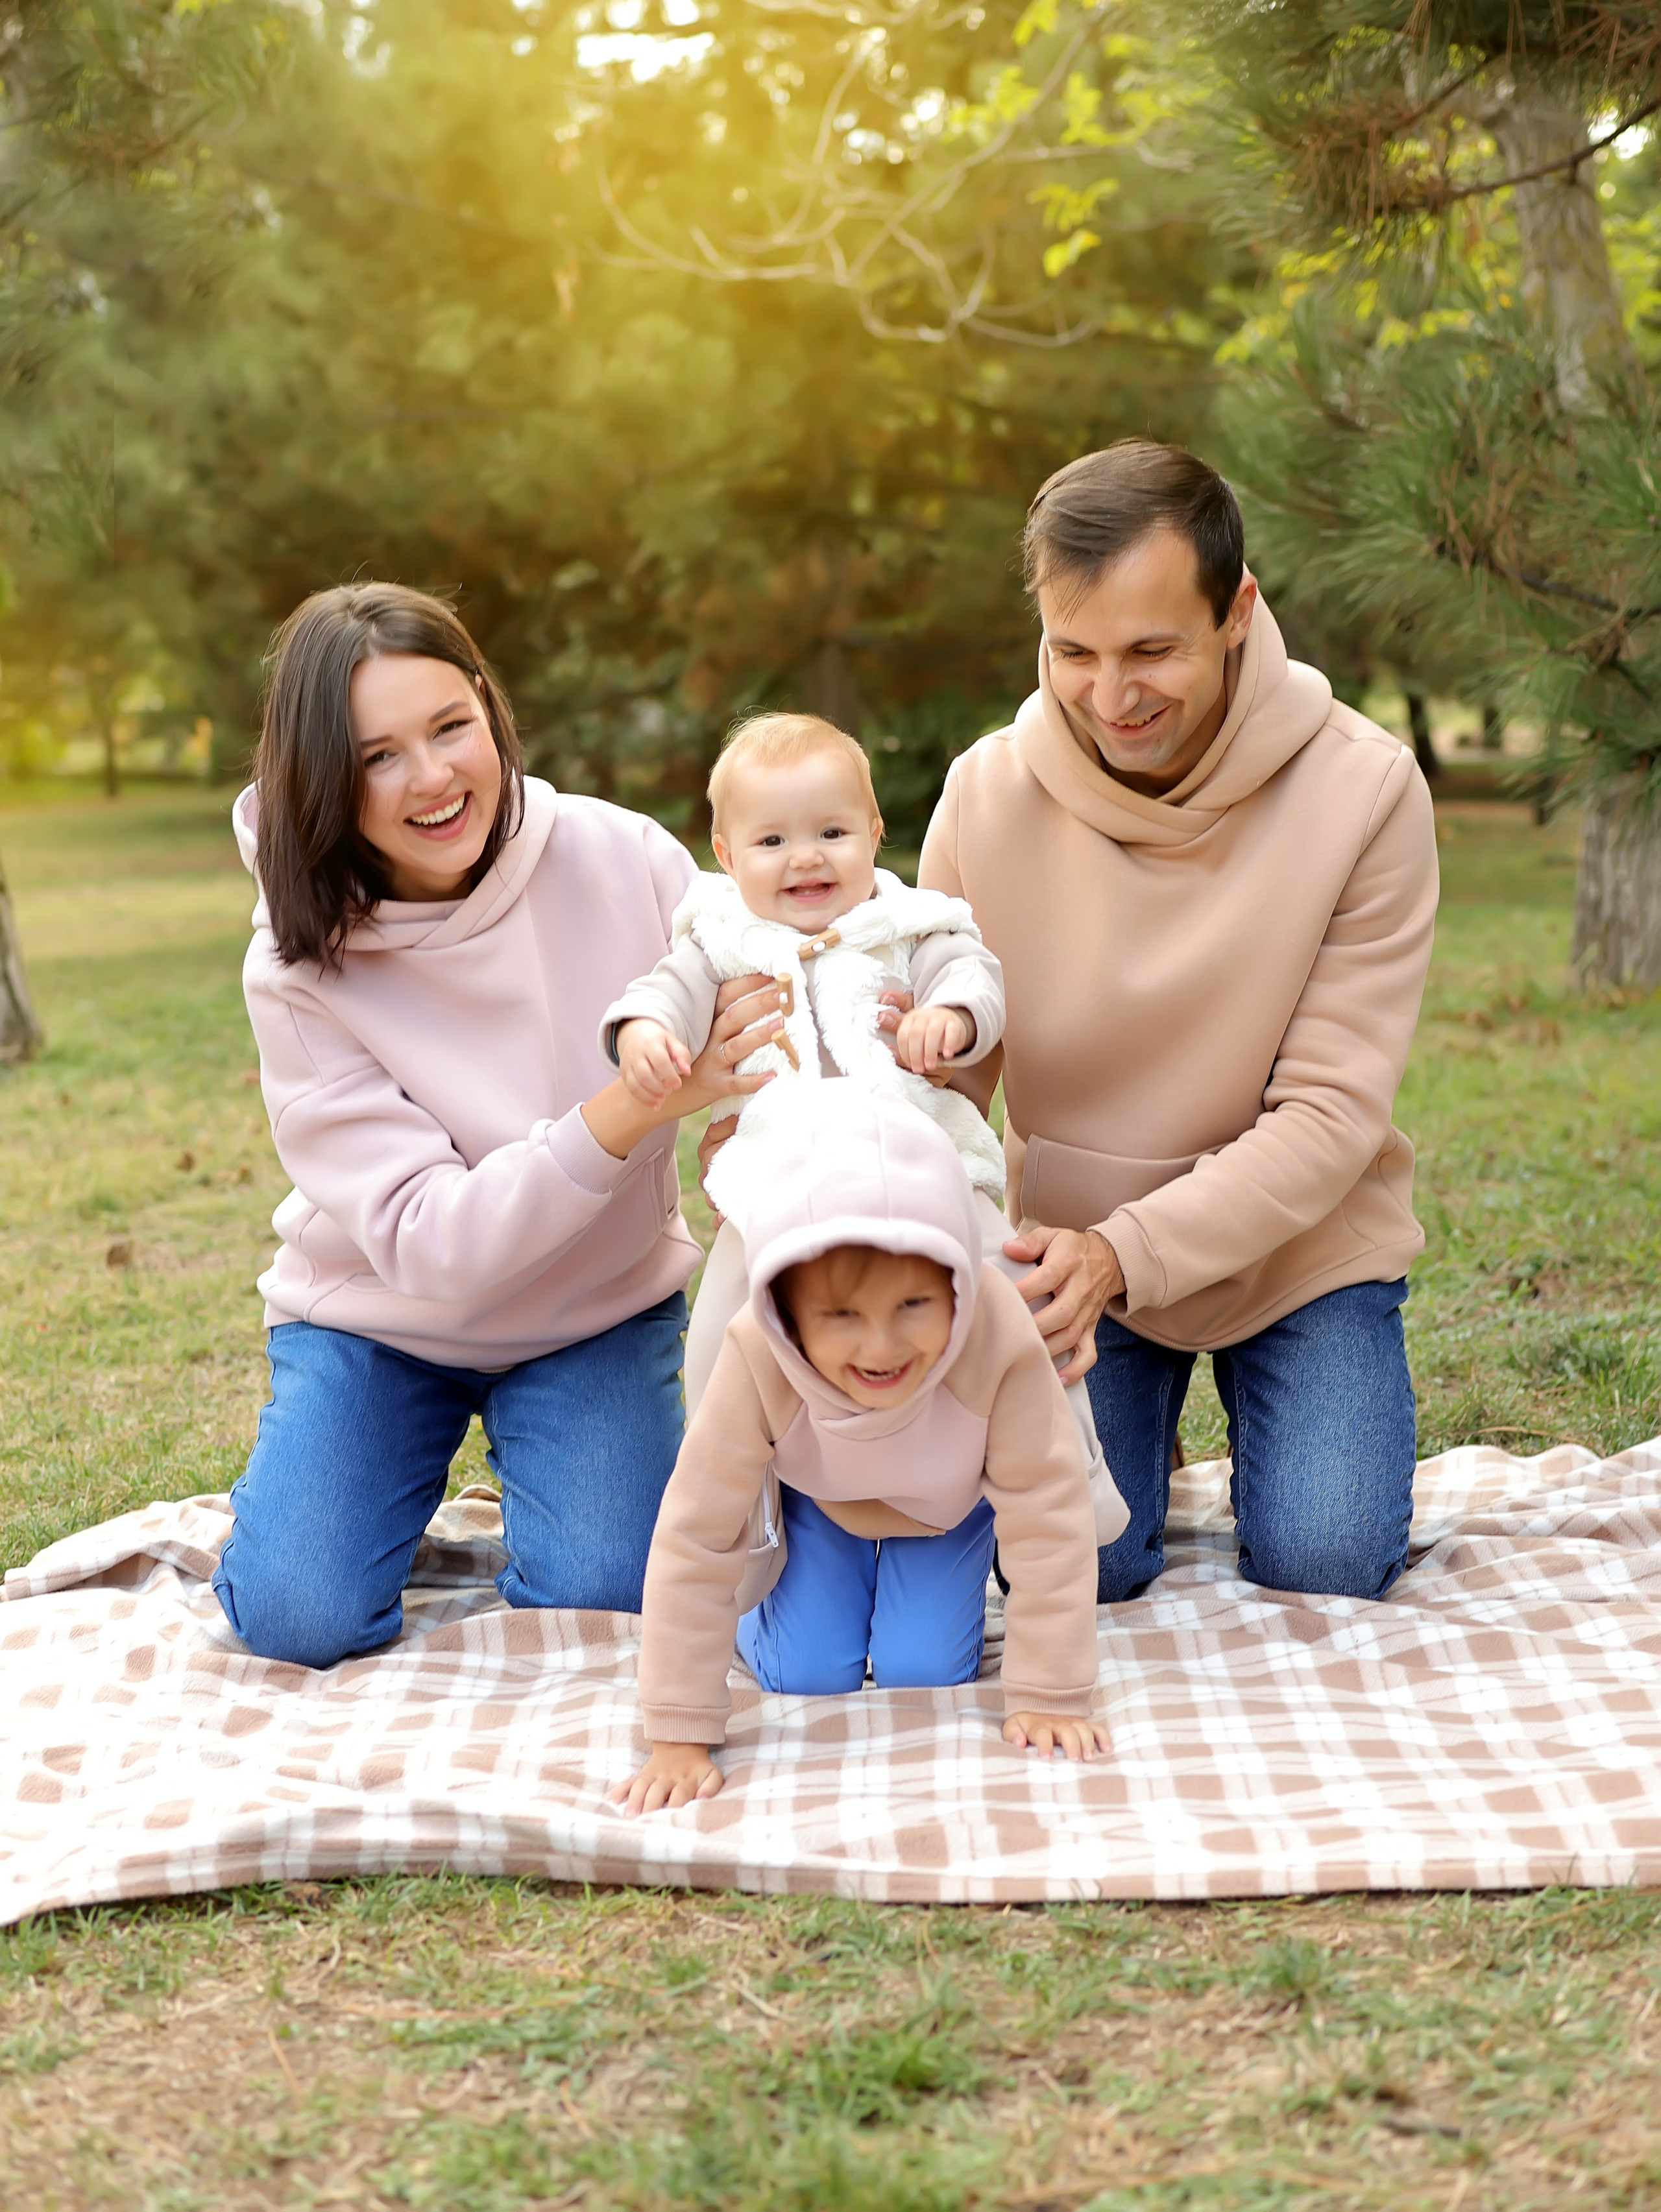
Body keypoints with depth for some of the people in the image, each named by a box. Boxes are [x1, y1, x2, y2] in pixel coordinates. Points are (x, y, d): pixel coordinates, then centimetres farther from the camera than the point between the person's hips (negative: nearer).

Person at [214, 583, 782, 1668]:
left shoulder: (624, 860, -19)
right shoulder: (301, 971, -21)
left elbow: (760, 1058, -8)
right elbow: (429, 1243, -28)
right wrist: (642, 1102, -41)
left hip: (603, 1306, 1)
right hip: (382, 1318, 0)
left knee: (604, 1593, -19)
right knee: (300, 1618, -15)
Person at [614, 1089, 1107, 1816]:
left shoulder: (1001, 1343, -45)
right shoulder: (757, 1358, -42)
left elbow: (1048, 1518, -32)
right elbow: (695, 1537, -33)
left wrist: (1048, 1697, -27)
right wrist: (680, 1737, -31)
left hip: (948, 1505, 0)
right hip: (823, 1502, 0)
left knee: (924, 1671, -8)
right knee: (805, 1676, -7)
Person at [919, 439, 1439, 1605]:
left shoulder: (1366, 790, -20)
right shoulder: (988, 791, -14)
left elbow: (1331, 1113, -21)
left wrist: (1127, 1251, -35)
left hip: (1301, 1247, -1)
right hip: (1081, 1247, 1)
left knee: (1324, 1564, -14)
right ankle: (1142, 1428, 24)